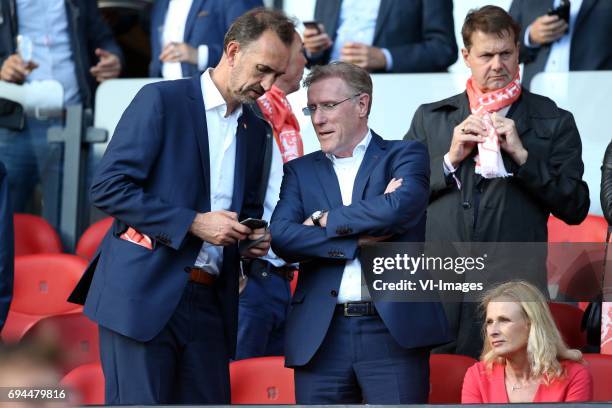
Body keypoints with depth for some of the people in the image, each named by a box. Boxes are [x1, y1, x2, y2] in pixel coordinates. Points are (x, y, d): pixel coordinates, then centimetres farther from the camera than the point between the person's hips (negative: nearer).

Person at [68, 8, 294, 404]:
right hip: (143, 296, -6)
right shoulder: (161, 100, -4)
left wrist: (253, 236, 5)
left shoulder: (255, 129, 17)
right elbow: (108, 187, -11)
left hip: (208, 302, 6)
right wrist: (193, 223, -15)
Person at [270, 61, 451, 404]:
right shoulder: (301, 171, 16)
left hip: (394, 329, -3)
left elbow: (399, 209, -14)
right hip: (320, 336, 3)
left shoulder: (405, 156, 8)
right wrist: (359, 239, -9)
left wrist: (324, 220, -3)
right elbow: (281, 237, -1)